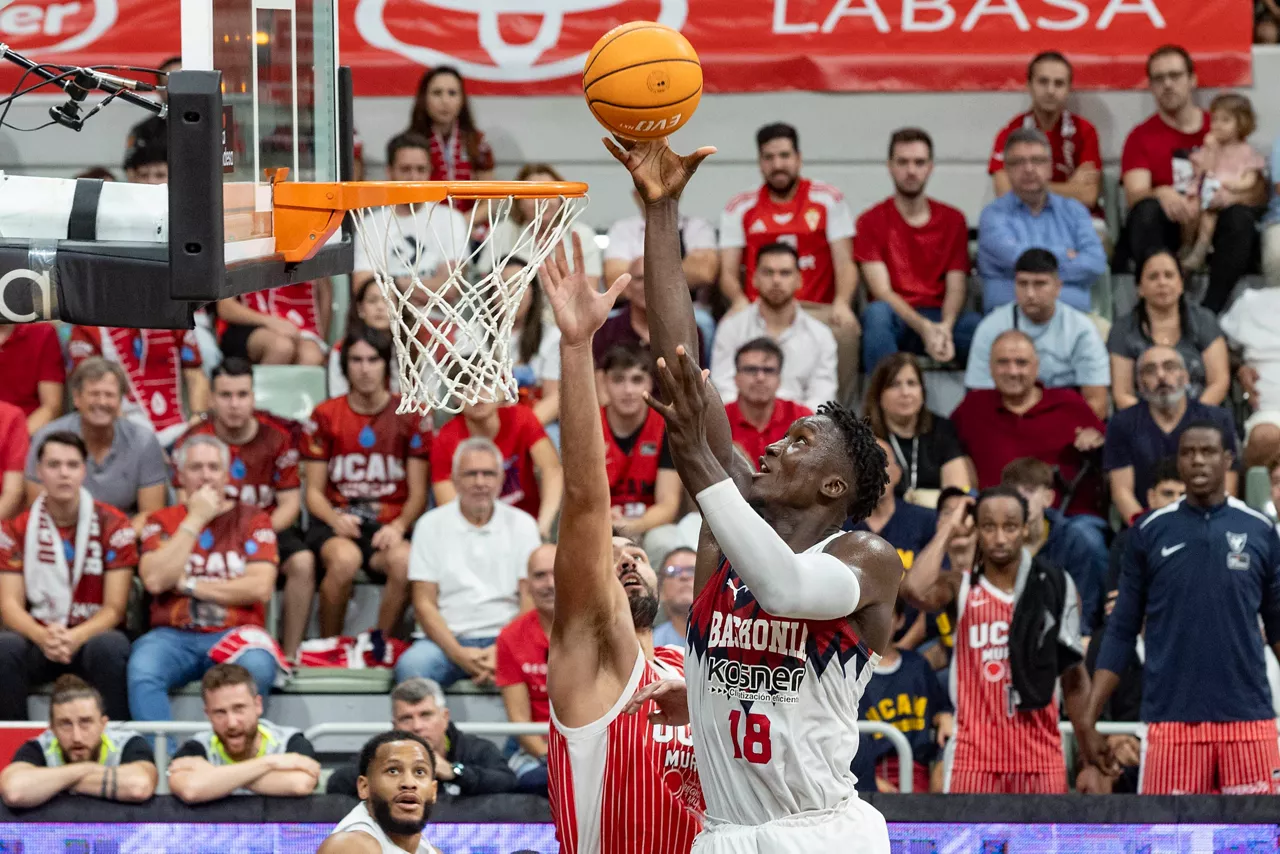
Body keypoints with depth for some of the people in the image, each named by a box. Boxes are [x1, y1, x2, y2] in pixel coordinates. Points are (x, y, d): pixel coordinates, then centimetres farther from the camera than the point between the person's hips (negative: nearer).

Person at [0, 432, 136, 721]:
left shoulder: (113, 525, -1)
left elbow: (115, 607, -5)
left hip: (91, 635, -1)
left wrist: (76, 638, -26)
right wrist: (42, 637, -26)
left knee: (110, 647, -36)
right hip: (37, 637, 1)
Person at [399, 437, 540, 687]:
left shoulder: (522, 524, 10)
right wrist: (459, 654, -14)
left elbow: (530, 601, 4)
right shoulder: (431, 525, 8)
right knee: (410, 666, -34)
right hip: (449, 639, 0)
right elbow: (424, 603, 2)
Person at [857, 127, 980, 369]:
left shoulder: (953, 220, 13)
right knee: (876, 312, -37)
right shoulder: (871, 221, 6)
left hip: (941, 319, 1)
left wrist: (944, 327, -21)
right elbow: (882, 291, -6)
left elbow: (957, 288, 3)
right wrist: (923, 327, -23)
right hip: (896, 321, -1)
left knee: (977, 324, -32)